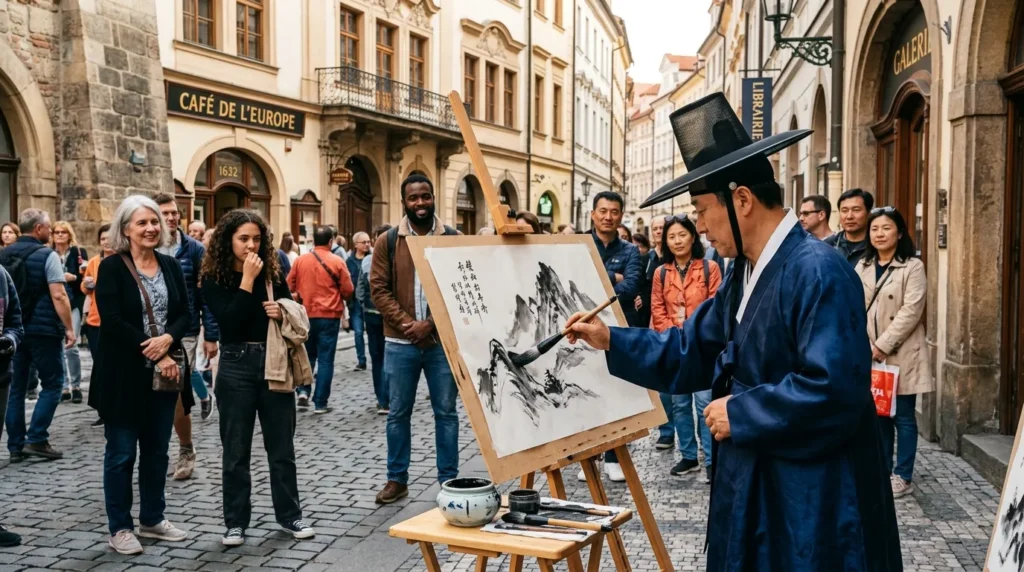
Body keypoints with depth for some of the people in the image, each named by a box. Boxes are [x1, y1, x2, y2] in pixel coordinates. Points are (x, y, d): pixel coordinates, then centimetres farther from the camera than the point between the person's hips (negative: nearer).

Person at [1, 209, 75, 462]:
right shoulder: (47, 255, -10)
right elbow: (58, 296, -17)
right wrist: (69, 328, -12)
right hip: (43, 330, -6)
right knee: (52, 384, 4)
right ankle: (36, 439, -2)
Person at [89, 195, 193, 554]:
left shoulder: (170, 265, 7)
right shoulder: (111, 267, -8)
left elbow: (185, 314, 5)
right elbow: (112, 322, -16)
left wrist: (167, 339, -16)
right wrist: (156, 355, -17)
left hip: (165, 370, 5)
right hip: (126, 373, -5)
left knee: (157, 449, 13)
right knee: (121, 452, 4)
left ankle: (152, 520, 26)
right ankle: (119, 528, 16)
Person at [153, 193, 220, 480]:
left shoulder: (194, 249, -2)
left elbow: (206, 294, -2)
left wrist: (211, 335, -6)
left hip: (183, 333, -2)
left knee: (176, 395, -1)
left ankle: (186, 451, 19)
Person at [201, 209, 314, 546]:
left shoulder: (273, 272, 4)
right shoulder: (214, 278, -5)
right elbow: (228, 321, -19)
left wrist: (282, 312, -10)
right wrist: (247, 279, -18)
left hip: (274, 363, 3)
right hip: (236, 367, -3)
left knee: (282, 446, 10)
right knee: (236, 450, 6)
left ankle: (289, 516, 21)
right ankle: (235, 522, 17)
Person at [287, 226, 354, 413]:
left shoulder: (300, 260, 0)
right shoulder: (337, 262, -8)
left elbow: (290, 286, 7)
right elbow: (348, 291, -5)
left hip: (306, 315, 3)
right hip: (329, 315, -3)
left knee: (307, 355, 20)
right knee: (325, 359, 2)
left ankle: (303, 390, 6)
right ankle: (320, 403, 3)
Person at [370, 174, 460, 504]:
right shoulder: (388, 241, 2)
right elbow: (379, 289, -2)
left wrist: (430, 323, -13)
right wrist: (406, 323, -14)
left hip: (443, 340, 0)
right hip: (400, 342, 1)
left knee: (446, 412, 7)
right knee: (398, 413, 9)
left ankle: (449, 480, 18)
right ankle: (397, 479, 22)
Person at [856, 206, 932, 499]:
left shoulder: (913, 267, -6)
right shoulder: (863, 267, 11)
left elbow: (911, 310, -14)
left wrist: (883, 345, -17)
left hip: (901, 354, -5)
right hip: (870, 354, 5)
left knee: (903, 416, 2)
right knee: (879, 414, 12)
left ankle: (903, 477, 10)